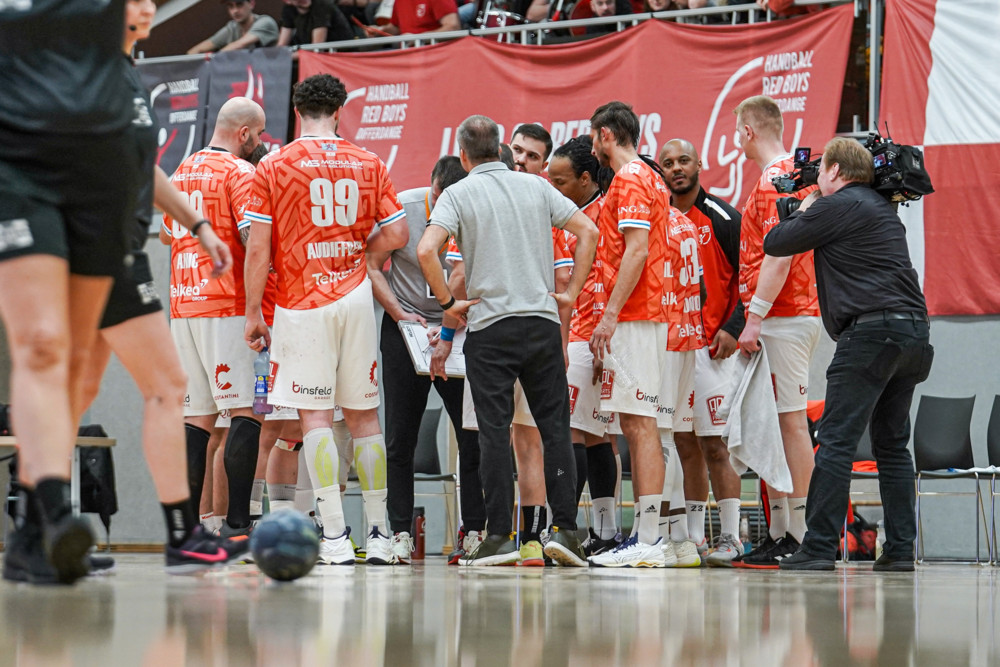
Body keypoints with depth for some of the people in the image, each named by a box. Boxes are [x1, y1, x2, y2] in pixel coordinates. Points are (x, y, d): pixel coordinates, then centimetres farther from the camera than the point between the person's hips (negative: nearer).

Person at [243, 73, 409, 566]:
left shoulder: (273, 166, -2)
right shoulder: (369, 165, 7)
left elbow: (258, 248, -5)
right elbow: (396, 235, 4)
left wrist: (253, 313, 2)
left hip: (302, 303, -3)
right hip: (355, 298, 3)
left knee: (315, 416, -4)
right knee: (363, 415, 9)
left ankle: (334, 537, -12)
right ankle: (379, 534, 11)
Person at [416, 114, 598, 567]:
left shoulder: (459, 194, -1)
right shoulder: (536, 187, 9)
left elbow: (426, 250, -15)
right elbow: (587, 231, 6)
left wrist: (448, 303, -4)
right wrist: (571, 292, 9)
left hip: (490, 326, -3)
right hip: (543, 321, 3)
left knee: (495, 432, -1)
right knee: (555, 427, 6)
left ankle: (499, 535, -3)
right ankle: (564, 527, -1)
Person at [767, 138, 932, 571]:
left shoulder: (838, 206, -3)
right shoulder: (881, 208, 23)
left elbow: (775, 244, 2)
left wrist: (802, 212, 19)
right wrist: (810, 215, 32)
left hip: (872, 330, -9)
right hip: (914, 331, 9)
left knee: (837, 441, -9)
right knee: (892, 445, 12)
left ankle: (819, 548, -14)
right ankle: (900, 550, 8)